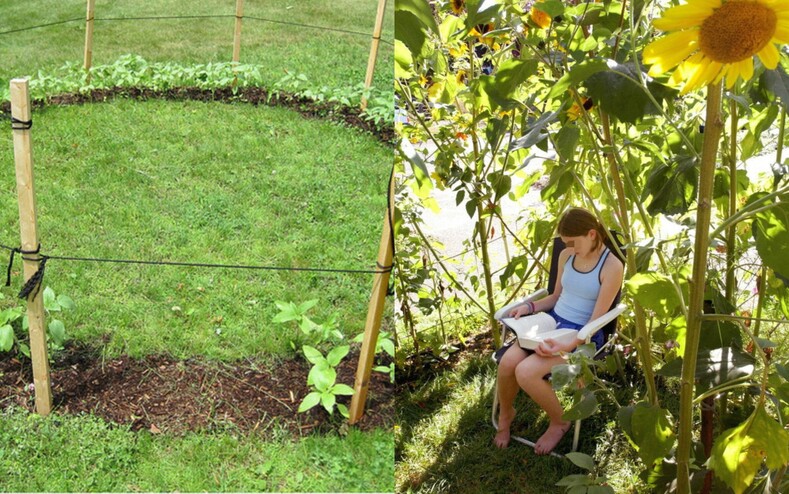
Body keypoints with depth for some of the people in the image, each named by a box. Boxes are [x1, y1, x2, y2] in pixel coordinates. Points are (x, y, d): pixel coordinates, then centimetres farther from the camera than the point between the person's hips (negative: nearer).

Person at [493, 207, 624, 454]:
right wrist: (529, 306, 0)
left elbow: (595, 321, -16)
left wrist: (567, 345, -30)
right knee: (507, 362, -21)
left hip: (583, 336, -6)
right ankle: (505, 414, 10)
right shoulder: (566, 256, 6)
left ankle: (559, 422, 2)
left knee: (525, 372, -27)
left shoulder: (612, 266, -14)